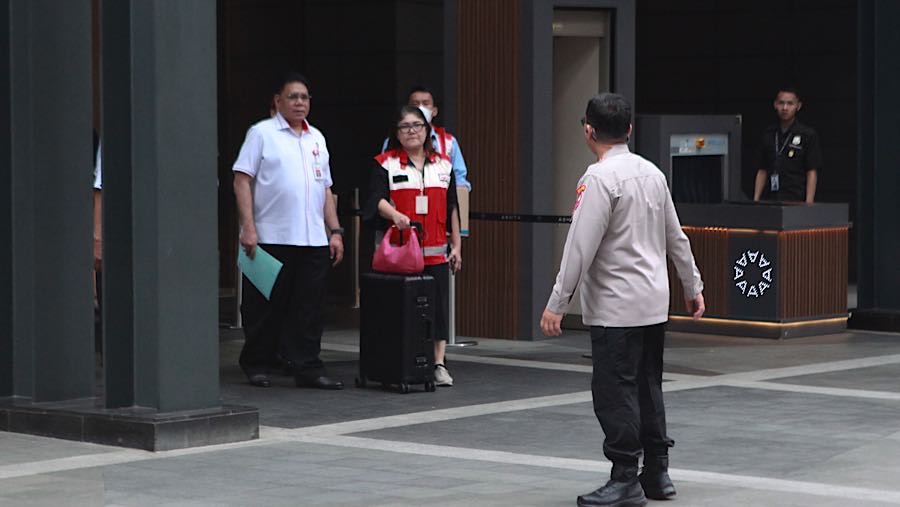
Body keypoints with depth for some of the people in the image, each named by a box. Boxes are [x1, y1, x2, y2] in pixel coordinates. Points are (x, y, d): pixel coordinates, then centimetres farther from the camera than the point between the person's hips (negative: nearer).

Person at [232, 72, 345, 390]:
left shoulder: (316, 138, 18)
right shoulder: (262, 133, 1)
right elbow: (242, 180, -5)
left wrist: (335, 231, 13)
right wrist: (248, 227, -14)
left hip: (313, 241, 5)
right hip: (271, 238, -5)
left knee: (309, 308, 3)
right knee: (266, 307, 2)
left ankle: (308, 369, 6)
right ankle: (257, 366, 12)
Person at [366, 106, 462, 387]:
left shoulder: (443, 164, 14)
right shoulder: (386, 164, 3)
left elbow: (452, 207, 16)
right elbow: (377, 199, -10)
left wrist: (456, 246, 13)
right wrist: (395, 215, -30)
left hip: (436, 252, 3)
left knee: (438, 306, -2)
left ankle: (439, 365, 1)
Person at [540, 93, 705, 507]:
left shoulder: (600, 178, -15)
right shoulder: (652, 173, 9)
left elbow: (581, 247, -19)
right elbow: (676, 237, 16)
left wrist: (556, 304, -16)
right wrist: (693, 286, 26)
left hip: (616, 309, -8)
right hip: (654, 303, 8)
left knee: (615, 392, -4)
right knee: (648, 387, 15)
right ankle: (657, 473, 20)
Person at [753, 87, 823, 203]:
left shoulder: (808, 135, 0)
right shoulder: (768, 135, 13)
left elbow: (812, 173, -3)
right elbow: (762, 171, 15)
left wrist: (808, 205, -12)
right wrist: (756, 201, 6)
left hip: (796, 202, -4)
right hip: (769, 200, 4)